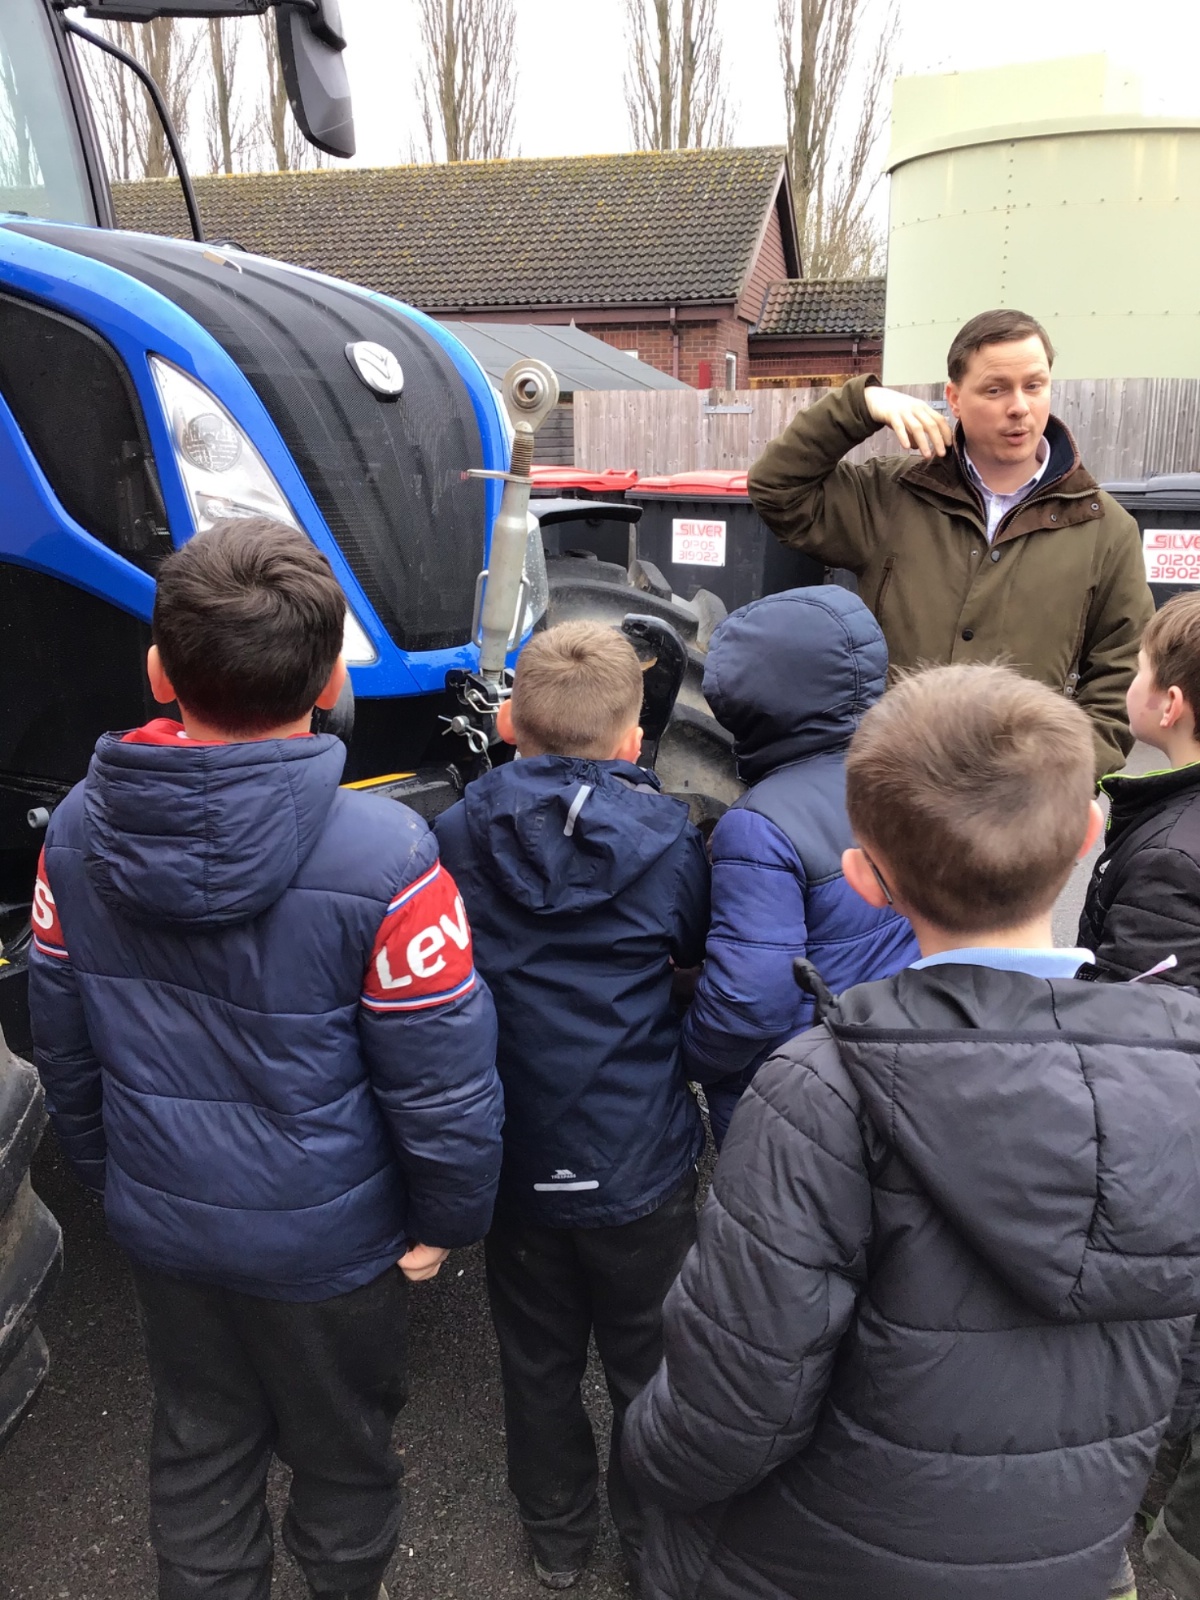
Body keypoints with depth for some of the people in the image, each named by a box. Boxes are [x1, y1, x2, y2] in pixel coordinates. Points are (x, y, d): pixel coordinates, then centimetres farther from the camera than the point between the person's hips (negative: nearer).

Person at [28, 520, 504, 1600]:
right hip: (325, 1238, -4)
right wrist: (448, 1218, -3)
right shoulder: (383, 860, -30)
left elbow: (61, 1042, 2)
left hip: (158, 1220, 4)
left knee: (200, 1440, 28)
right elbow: (443, 1083, -22)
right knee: (341, 1448, 24)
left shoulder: (79, 830, -12)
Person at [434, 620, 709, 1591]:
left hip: (513, 1159, 2)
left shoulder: (456, 839, -12)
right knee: (648, 1365, 22)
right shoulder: (668, 843, -16)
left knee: (538, 1363, 24)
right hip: (642, 1164, -1)